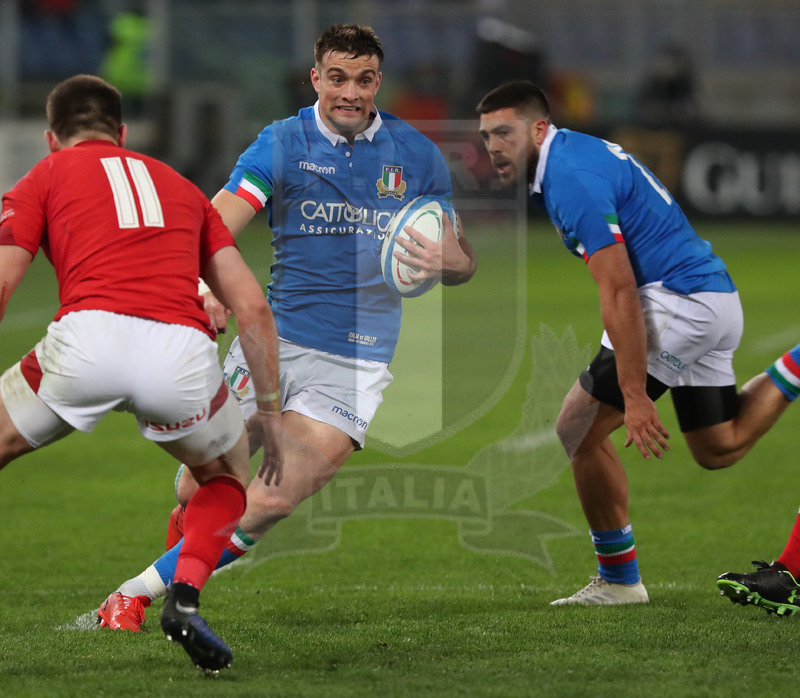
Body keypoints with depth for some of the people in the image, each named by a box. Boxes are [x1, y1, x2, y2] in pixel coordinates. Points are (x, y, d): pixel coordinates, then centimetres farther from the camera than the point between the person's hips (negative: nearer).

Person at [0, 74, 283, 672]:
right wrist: (269, 410, 30)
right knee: (227, 474, 31)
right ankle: (185, 596, 7)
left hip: (88, 334, -2)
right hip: (183, 351, 2)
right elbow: (252, 307, 23)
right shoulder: (181, 187, 32)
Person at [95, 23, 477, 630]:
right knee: (200, 489, -1)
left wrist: (447, 261, -12)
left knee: (272, 501, -14)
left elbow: (464, 259, 13)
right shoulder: (282, 144, -1)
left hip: (357, 363, 0)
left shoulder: (417, 155, 5)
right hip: (273, 340, 0)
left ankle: (141, 590, -1)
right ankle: (188, 528, 37)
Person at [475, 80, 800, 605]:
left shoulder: (573, 179, -20)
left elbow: (619, 293, -24)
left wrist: (635, 396, -25)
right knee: (718, 450, 22)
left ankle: (619, 578, 0)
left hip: (679, 301, -10)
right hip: (713, 298, 11)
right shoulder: (579, 151, 12)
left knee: (578, 429, -7)